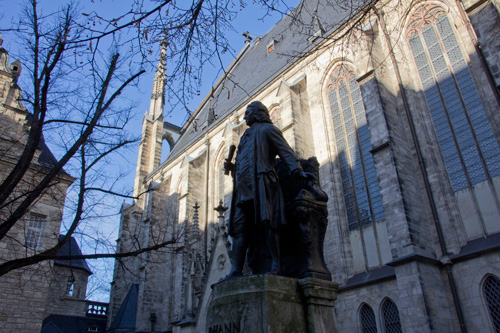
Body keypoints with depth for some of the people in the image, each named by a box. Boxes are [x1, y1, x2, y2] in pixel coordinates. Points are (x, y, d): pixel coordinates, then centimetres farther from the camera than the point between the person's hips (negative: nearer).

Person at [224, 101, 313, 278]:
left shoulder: (267, 129, 12)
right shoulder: (246, 136, 34)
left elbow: (285, 151, -2)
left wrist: (297, 170, -16)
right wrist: (232, 167, 13)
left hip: (261, 182, -8)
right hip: (244, 187, 8)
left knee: (268, 222, -14)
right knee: (239, 229, -2)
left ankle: (276, 265, -13)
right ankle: (236, 270, -5)